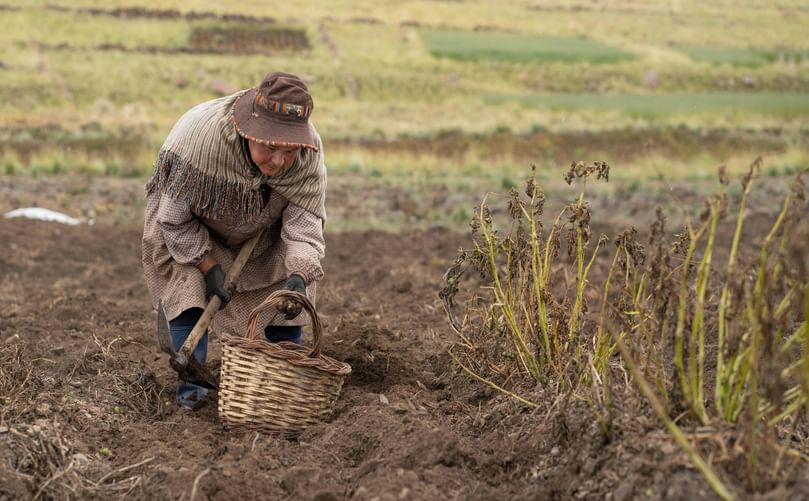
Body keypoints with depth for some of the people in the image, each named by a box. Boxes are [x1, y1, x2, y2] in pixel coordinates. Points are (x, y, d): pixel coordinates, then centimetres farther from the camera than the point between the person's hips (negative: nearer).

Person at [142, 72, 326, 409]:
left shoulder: (308, 152, -34)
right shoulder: (198, 137, -43)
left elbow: (304, 223, -33)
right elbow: (175, 219, -28)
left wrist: (298, 277, -50)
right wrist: (209, 267, -26)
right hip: (188, 224, -3)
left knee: (291, 270, -6)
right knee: (187, 282, -20)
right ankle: (191, 384, -11)